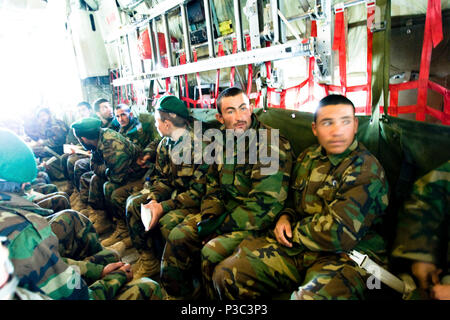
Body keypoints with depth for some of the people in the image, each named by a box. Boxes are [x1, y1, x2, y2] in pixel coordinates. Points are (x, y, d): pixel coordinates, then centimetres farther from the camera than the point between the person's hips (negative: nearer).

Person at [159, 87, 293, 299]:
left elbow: (266, 205, -23)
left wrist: (220, 225, -17)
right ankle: (174, 295, 17)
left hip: (257, 223, -7)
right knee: (179, 236, -3)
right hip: (228, 211, 7)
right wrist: (209, 218, -6)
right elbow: (213, 189, 13)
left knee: (212, 252, -25)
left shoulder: (271, 145, -19)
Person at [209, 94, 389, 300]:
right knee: (226, 275, -8)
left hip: (346, 256, -5)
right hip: (296, 245, 6)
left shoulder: (367, 169, -11)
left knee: (311, 296, -38)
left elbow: (339, 234, -19)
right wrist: (285, 218, 4)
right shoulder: (307, 157, 11)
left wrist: (292, 232, -6)